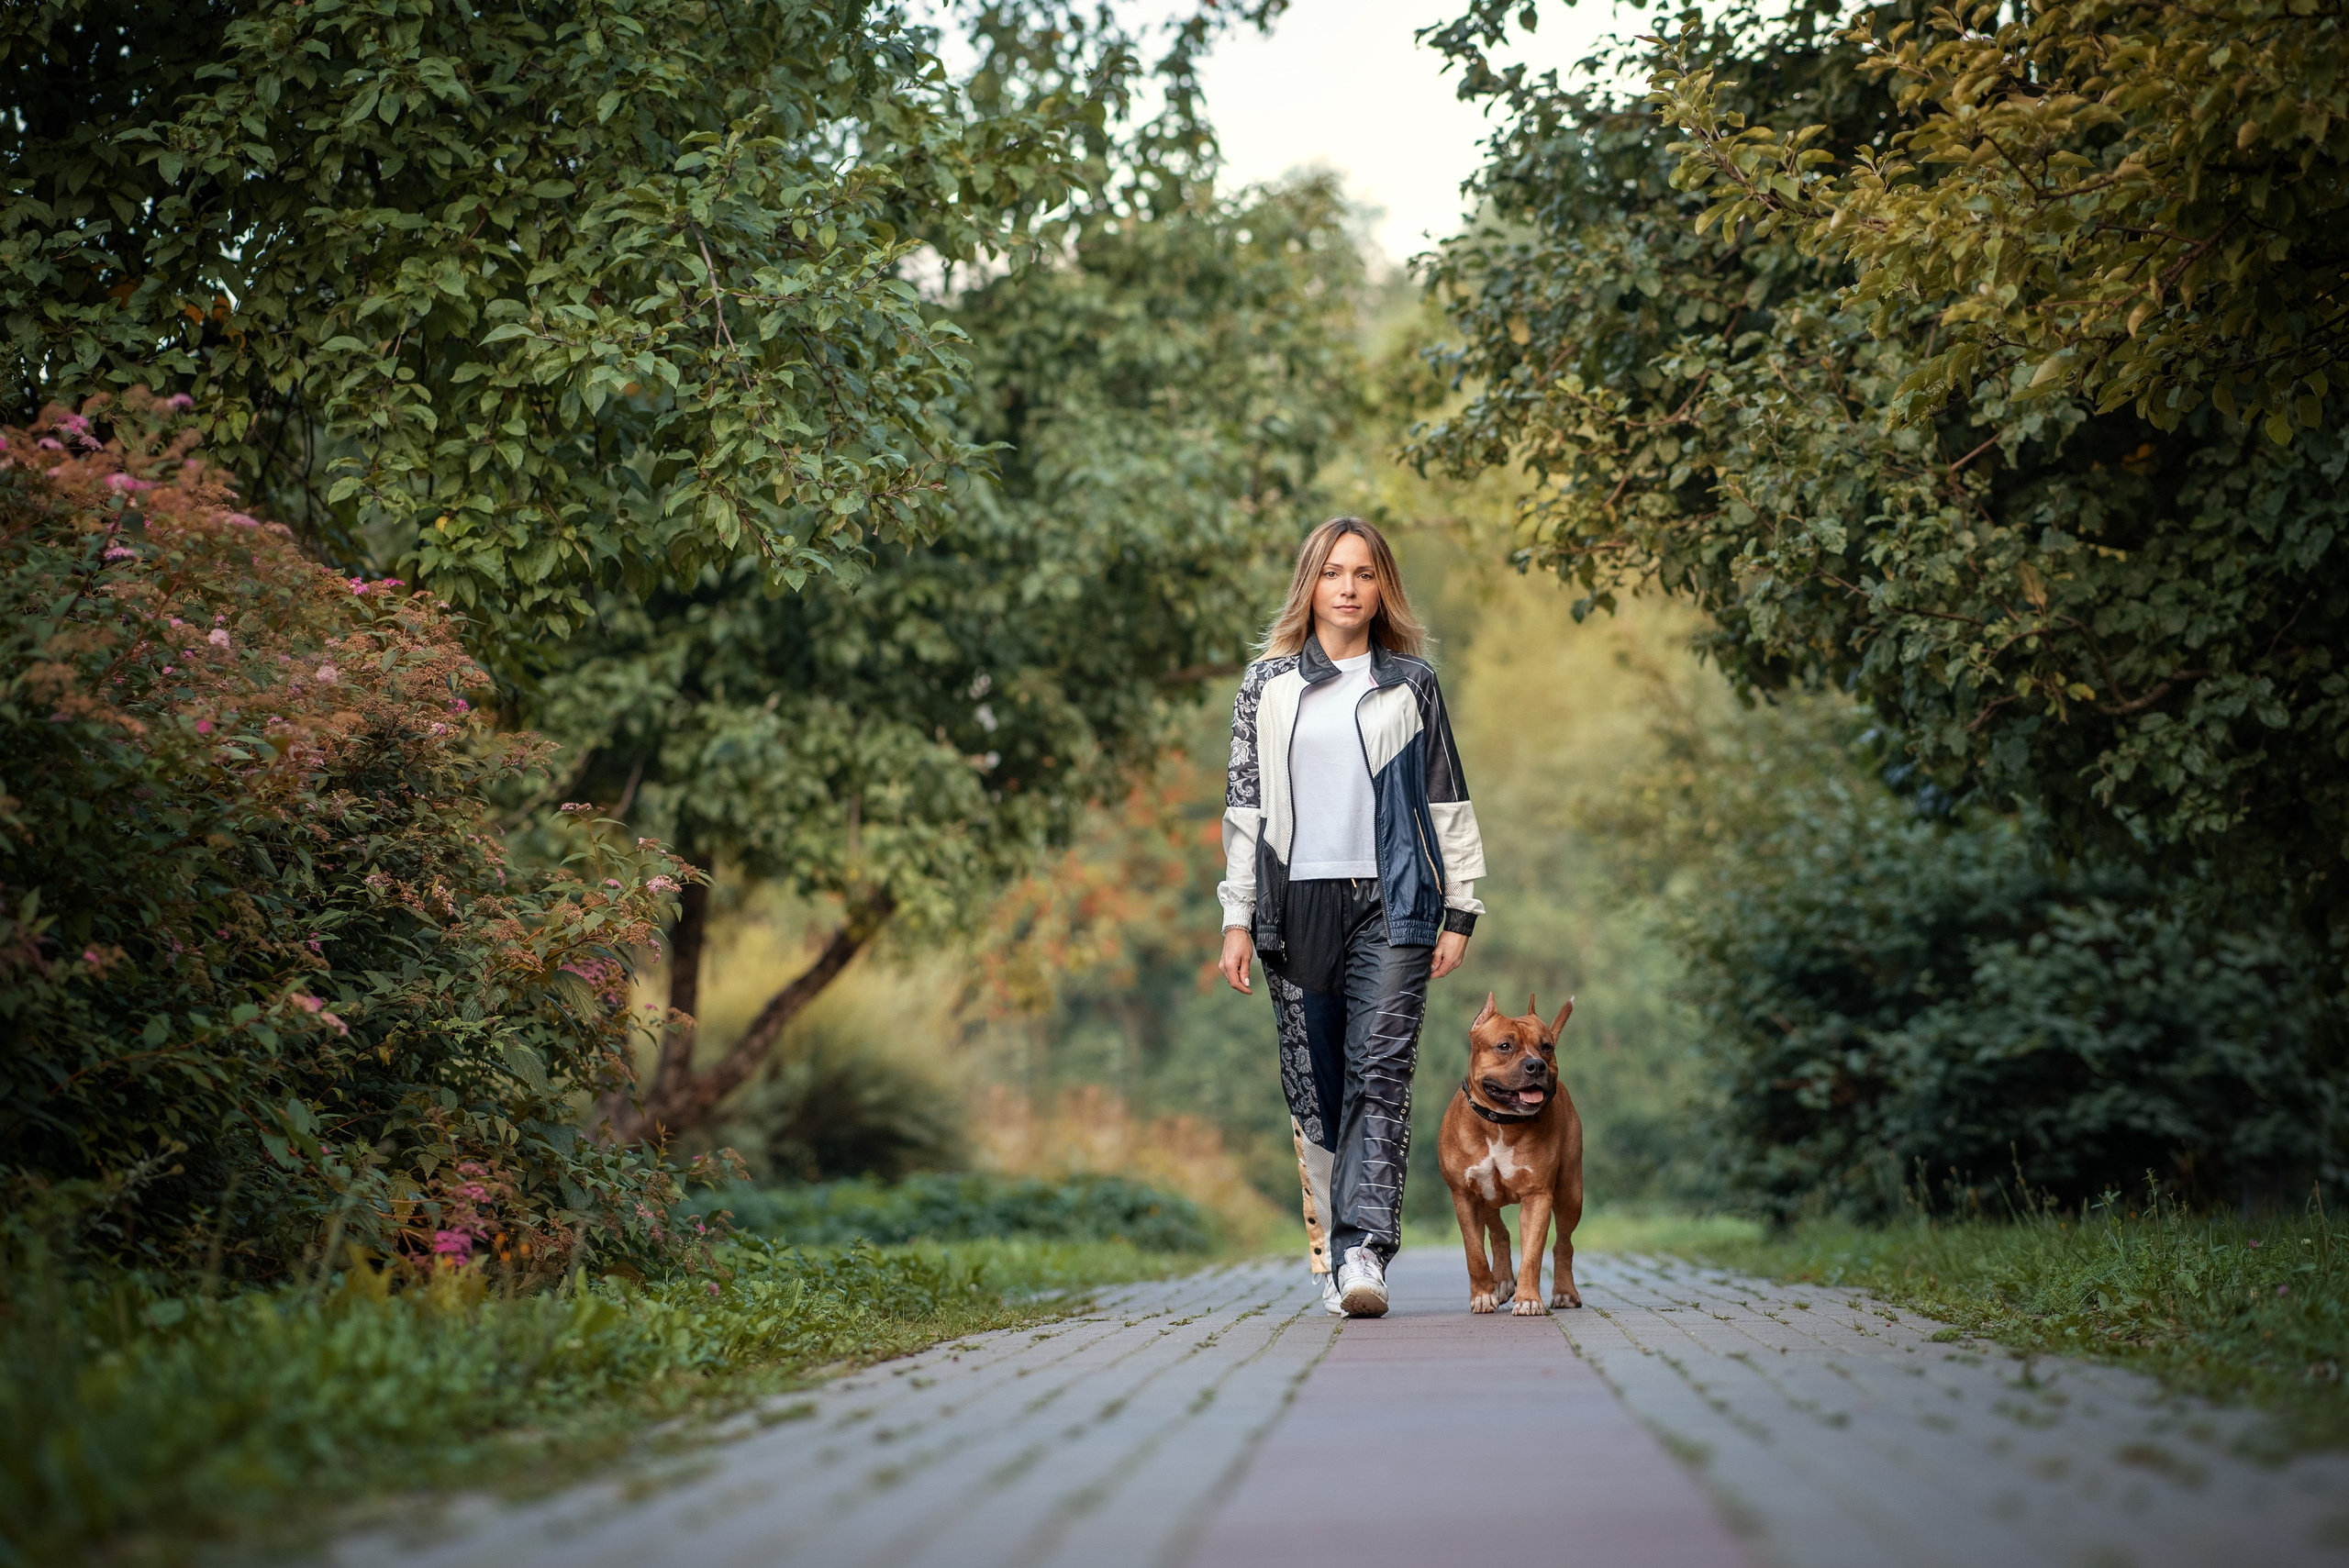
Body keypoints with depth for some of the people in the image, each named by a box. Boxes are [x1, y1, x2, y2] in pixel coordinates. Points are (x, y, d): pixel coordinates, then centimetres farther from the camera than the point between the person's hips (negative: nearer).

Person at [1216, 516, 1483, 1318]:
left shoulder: (1412, 683, 10)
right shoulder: (1268, 683, 11)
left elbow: (1447, 801, 11)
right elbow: (1243, 802, 10)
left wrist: (1460, 912, 5)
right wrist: (1237, 917, 3)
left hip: (1391, 901, -1)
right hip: (1297, 903, 1)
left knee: (1382, 1070, -13)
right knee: (1313, 1084, 3)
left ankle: (1364, 1251, -20)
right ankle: (1329, 1248, 12)